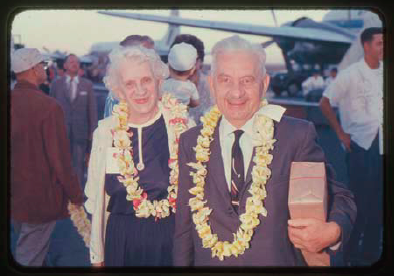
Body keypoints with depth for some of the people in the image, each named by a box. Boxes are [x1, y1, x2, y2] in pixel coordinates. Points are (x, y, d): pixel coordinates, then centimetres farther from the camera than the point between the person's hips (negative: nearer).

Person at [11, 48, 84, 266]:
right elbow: (60, 158, -19)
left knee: (24, 249, 23)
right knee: (30, 258, 5)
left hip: (14, 194, 6)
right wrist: (75, 194, -5)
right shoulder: (48, 106, -21)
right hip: (39, 198, -6)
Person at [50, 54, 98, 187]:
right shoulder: (56, 84, 5)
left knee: (79, 164, 4)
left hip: (80, 132, 0)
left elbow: (92, 109, 3)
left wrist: (93, 132, 0)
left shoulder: (87, 84, 4)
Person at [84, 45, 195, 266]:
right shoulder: (106, 131, -3)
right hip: (122, 240, 1)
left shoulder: (182, 126, -8)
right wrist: (97, 256, 8)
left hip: (174, 237, -1)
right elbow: (96, 199, 4)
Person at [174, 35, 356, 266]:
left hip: (279, 260, -1)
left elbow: (338, 198, -3)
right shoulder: (192, 143, 0)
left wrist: (333, 231, -22)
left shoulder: (298, 136, -8)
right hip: (209, 262, 2)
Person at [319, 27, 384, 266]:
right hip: (360, 145, -5)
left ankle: (371, 251, 24)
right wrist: (341, 133, -8)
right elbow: (325, 103, -7)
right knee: (360, 199, 0)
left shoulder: (384, 74, 6)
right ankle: (351, 251, 15)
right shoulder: (350, 74, -7)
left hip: (381, 145, 5)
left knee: (378, 200, 10)